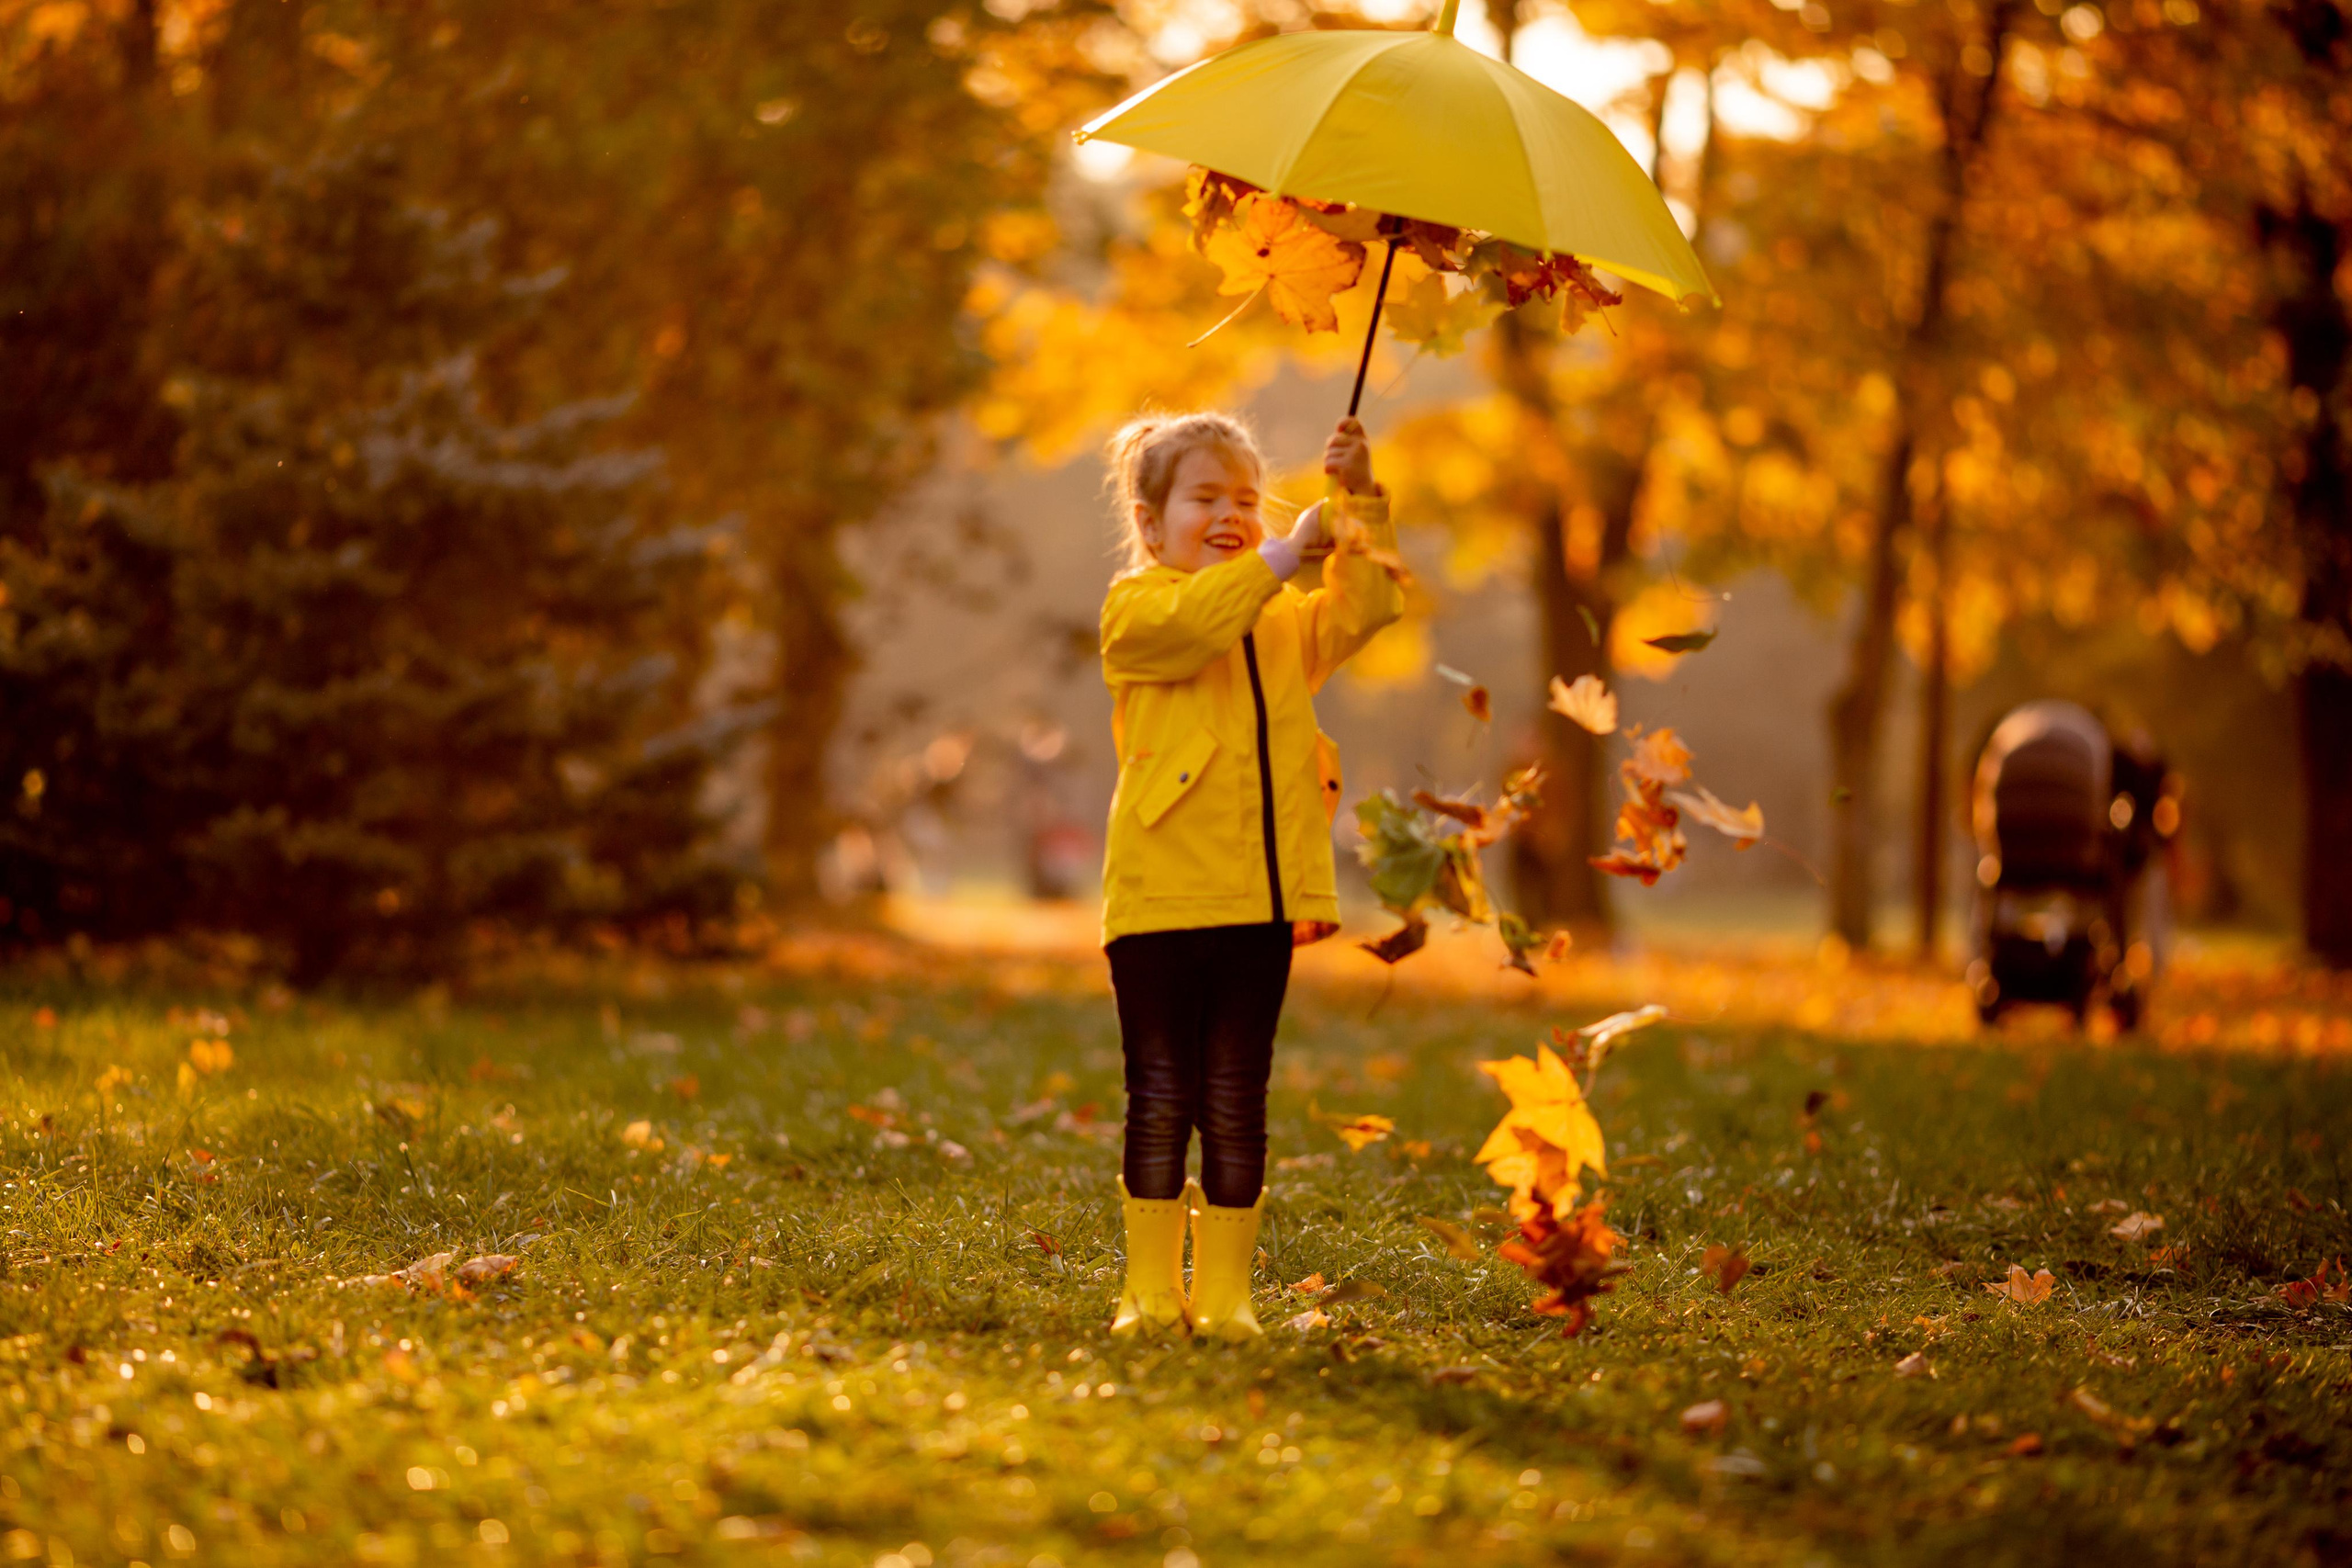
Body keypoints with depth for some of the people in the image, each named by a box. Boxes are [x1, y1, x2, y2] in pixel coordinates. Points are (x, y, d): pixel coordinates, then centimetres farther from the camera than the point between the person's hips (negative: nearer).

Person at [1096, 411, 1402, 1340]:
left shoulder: (1285, 620, 18)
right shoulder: (1136, 608, 0)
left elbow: (1365, 607, 5)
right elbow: (1187, 627, -21)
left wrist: (1359, 504, -4)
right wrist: (1281, 558, -24)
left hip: (1262, 903, 4)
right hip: (1160, 898, -4)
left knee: (1236, 1107, 8)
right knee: (1161, 1102, 3)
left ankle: (1225, 1292, 13)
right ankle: (1153, 1290, 10)